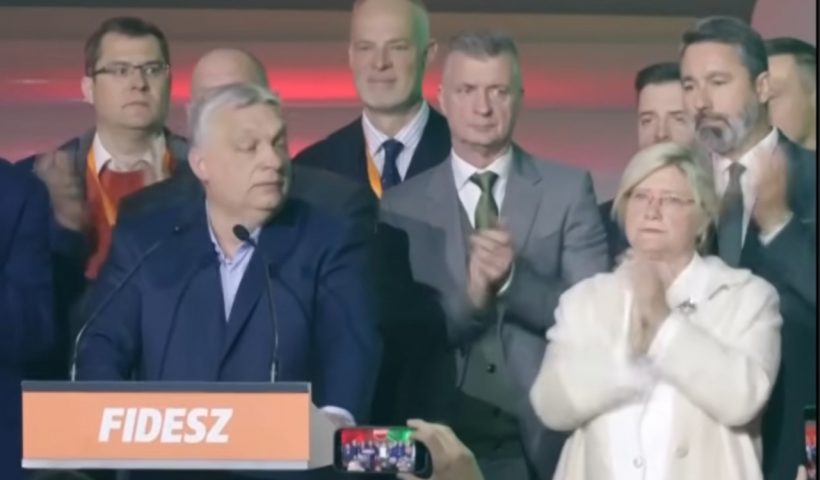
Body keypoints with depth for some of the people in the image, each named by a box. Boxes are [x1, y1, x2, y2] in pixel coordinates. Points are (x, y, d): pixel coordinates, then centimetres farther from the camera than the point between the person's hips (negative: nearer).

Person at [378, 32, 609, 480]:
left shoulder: (569, 189, 0)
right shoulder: (403, 205, 2)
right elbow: (398, 328, -2)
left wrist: (513, 280, -20)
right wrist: (468, 298, -19)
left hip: (545, 436, 0)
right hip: (444, 438, 0)